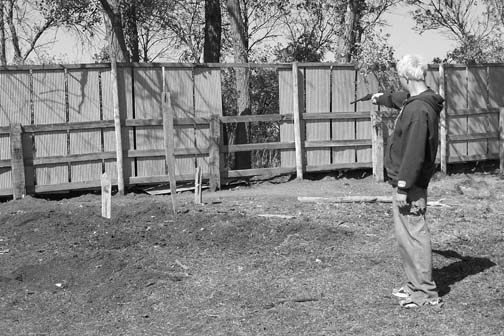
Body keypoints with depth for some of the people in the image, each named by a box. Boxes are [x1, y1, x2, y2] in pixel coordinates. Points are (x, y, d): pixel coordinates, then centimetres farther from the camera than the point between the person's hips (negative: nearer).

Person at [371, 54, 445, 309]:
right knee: (405, 235, 17)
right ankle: (415, 285, 27)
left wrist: (403, 187, -23)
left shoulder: (418, 109, -22)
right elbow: (398, 99, 36)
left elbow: (414, 154, -25)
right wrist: (381, 98, 54)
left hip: (410, 184, -10)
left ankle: (426, 294, 5)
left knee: (413, 235, -4)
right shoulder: (412, 99, 10)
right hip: (407, 181, 10)